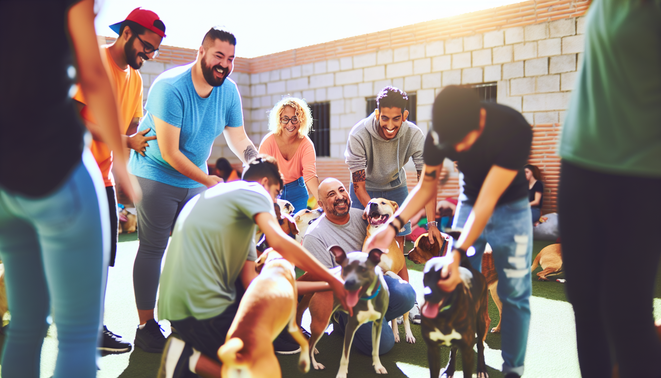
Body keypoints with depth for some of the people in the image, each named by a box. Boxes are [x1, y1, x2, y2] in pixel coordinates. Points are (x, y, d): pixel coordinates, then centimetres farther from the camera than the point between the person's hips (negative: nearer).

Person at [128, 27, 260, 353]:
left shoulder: (229, 90, -2)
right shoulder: (171, 87, -21)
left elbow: (240, 141, 2)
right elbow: (169, 153, -23)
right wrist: (208, 180, -20)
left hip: (195, 180, 6)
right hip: (156, 175, -6)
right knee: (153, 249, -1)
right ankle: (146, 326, 9)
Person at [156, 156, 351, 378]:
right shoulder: (252, 190, -1)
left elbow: (251, 282, 13)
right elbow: (279, 243, -21)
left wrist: (321, 286, 9)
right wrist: (333, 282, -13)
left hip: (177, 305, 9)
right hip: (202, 307, -9)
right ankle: (188, 358, -5)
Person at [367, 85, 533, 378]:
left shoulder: (514, 129, -33)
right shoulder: (438, 136, -20)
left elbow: (487, 202, -34)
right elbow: (426, 187, -5)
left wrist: (457, 254, -41)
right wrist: (393, 225, -18)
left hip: (510, 206, -3)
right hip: (469, 204, 3)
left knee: (514, 293, -1)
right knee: (459, 286, 2)